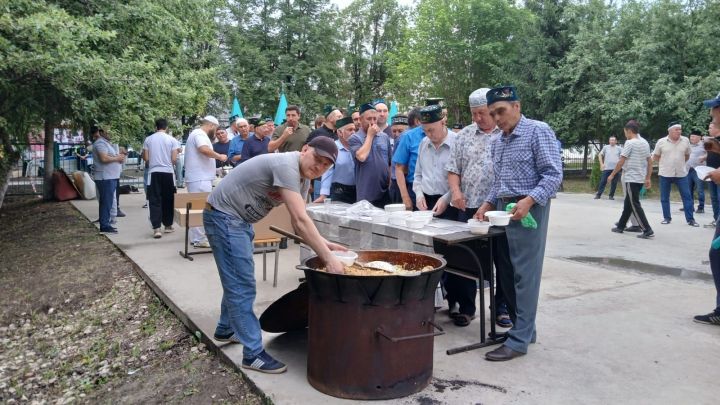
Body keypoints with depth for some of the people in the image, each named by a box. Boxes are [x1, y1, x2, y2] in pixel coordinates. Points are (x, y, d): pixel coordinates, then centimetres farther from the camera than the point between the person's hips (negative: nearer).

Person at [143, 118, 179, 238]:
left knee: (155, 200, 1)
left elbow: (145, 158, 3)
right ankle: (168, 225, 20)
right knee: (168, 200, 11)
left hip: (154, 172, 1)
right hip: (168, 172, 0)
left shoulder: (148, 139, 2)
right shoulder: (172, 140, -2)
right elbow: (174, 159, -5)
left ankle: (156, 228, -8)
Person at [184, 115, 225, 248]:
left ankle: (196, 237, 21)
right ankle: (199, 239, -6)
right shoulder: (200, 134, -12)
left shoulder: (196, 133, 23)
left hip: (198, 178, 11)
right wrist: (220, 156, -17)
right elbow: (204, 149, -30)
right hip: (200, 179, -11)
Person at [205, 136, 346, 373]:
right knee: (242, 286, -8)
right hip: (223, 216, -10)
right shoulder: (286, 166, -28)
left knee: (237, 280, 23)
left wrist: (324, 244, -11)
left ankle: (226, 330, 42)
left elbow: (298, 222, 4)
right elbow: (301, 220, -34)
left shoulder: (304, 178, 3)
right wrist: (328, 259, -35)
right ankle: (254, 354, -1)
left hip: (240, 219, 10)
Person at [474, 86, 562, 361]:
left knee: (524, 276, -4)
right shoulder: (499, 142, 17)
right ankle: (524, 328, 25)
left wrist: (529, 200, -26)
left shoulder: (538, 131, -8)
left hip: (528, 211, -8)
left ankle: (519, 340, 3)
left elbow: (553, 175, -15)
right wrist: (488, 204, 9)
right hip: (503, 210, 8)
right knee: (506, 274, 11)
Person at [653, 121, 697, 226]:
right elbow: (655, 157, 5)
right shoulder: (661, 142, -5)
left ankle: (690, 219, 7)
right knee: (664, 198, 5)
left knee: (687, 196, 1)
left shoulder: (685, 141, 0)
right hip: (665, 174, -1)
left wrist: (679, 163, 10)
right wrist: (665, 163, 3)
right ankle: (667, 218, 18)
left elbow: (687, 155, 15)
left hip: (681, 173, 1)